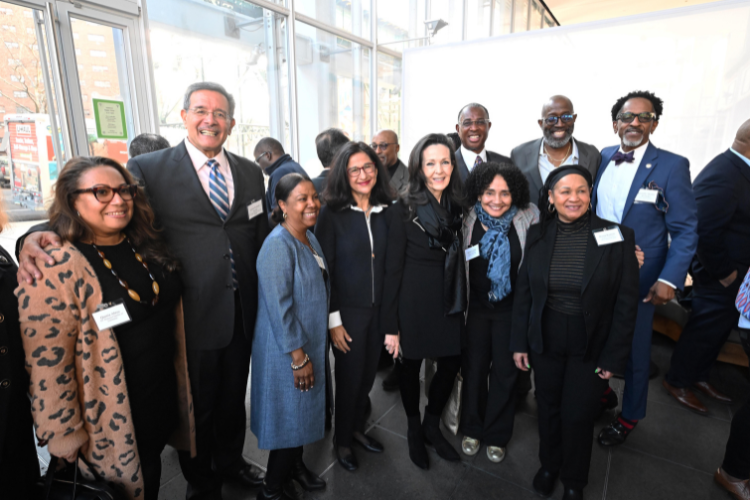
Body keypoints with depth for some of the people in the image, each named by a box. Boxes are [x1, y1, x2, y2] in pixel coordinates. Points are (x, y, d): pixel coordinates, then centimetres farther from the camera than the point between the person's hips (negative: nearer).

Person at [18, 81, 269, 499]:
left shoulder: (250, 172, 5)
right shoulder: (150, 169, -7)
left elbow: (262, 238, 6)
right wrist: (39, 237, -34)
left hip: (243, 314, 4)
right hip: (192, 319, -3)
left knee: (233, 397, 24)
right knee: (196, 407, 18)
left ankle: (231, 461, 52)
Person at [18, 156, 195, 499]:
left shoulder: (147, 246, -2)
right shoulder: (54, 269, -22)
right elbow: (46, 364, -19)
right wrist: (65, 438, -13)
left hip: (164, 398, 6)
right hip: (111, 419, -5)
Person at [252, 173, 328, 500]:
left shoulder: (309, 238, 3)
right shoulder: (278, 245, -24)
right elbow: (279, 307, -25)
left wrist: (310, 351, 13)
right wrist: (298, 356, -21)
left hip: (310, 342, 8)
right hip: (287, 350, -8)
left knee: (304, 409, 23)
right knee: (290, 416, 9)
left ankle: (296, 464, 47)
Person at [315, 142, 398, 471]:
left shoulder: (386, 212, 1)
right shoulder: (332, 213, -10)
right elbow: (323, 270, -10)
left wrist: (393, 321, 1)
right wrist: (333, 320, -12)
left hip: (379, 309, 4)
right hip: (347, 311, -4)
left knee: (368, 375, 18)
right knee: (349, 378, 10)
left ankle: (357, 428, 44)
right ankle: (343, 441, 36)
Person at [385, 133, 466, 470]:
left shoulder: (457, 204, 3)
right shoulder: (406, 207, -11)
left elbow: (460, 257, 10)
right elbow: (393, 264, -10)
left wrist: (463, 300, 7)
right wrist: (390, 318, -10)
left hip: (449, 299, 5)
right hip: (414, 299, -4)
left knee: (452, 363, 11)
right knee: (412, 364, 11)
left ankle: (432, 425, 38)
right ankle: (414, 431, 38)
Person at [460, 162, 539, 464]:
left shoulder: (529, 218, -13)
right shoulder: (468, 220, -9)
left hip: (511, 308, -1)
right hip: (476, 307, 1)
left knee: (505, 372, 13)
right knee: (473, 368, 14)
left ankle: (497, 435, 36)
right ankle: (472, 429, 37)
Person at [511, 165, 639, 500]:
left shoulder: (617, 237, -9)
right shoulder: (537, 235, -3)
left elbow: (626, 302, -6)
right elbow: (523, 293, 1)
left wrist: (614, 356, -7)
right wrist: (520, 342, 0)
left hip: (591, 344, -2)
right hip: (545, 340, 2)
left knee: (577, 415, 8)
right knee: (548, 407, 15)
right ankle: (549, 465, 42)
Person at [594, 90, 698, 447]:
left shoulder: (672, 166, -9)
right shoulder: (602, 158, 2)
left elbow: (685, 230, -9)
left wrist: (670, 279, -18)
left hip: (638, 280, -3)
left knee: (634, 352, 13)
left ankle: (629, 415, 36)